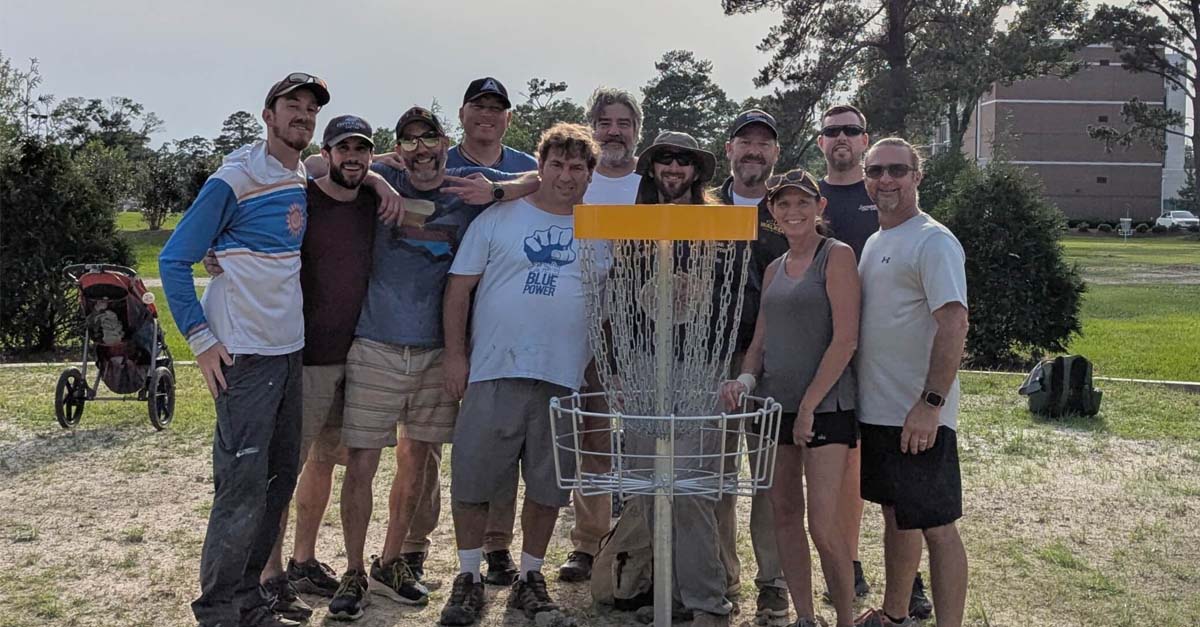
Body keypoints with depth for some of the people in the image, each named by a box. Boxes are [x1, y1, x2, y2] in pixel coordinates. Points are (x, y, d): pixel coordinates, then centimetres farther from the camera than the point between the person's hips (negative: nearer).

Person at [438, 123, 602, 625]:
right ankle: (468, 578, 17)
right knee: (473, 479, 1)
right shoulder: (499, 218, 3)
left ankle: (529, 577, 25)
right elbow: (459, 287, 2)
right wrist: (455, 355, -4)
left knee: (548, 485, 9)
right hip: (494, 373, -2)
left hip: (566, 378, 2)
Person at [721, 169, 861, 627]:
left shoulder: (837, 256, -6)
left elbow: (845, 340, -13)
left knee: (822, 524, -10)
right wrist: (745, 379, -3)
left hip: (825, 407, -7)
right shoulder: (774, 268, 15)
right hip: (776, 404, 7)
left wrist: (808, 405, -14)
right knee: (784, 514, 8)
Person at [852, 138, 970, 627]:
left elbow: (954, 324, -21)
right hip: (876, 411, 9)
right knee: (895, 515, 19)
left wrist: (931, 403, -26)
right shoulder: (873, 242, 15)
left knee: (936, 527, -1)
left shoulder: (932, 242, -12)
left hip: (919, 417, -9)